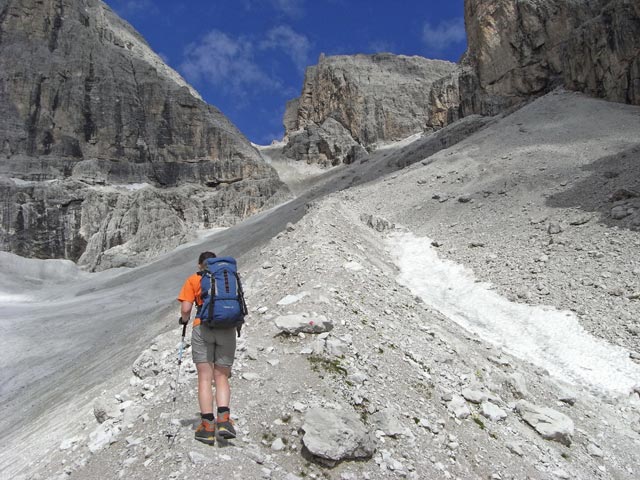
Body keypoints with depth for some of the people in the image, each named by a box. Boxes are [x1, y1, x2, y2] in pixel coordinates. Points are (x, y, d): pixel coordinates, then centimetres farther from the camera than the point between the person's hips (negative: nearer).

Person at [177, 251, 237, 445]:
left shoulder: (193, 279, 9)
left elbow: (185, 308, 0)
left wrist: (184, 319, 20)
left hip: (203, 328, -2)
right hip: (227, 330, 2)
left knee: (205, 378, 3)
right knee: (221, 377, 9)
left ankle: (207, 426, 0)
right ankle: (224, 420, -10)